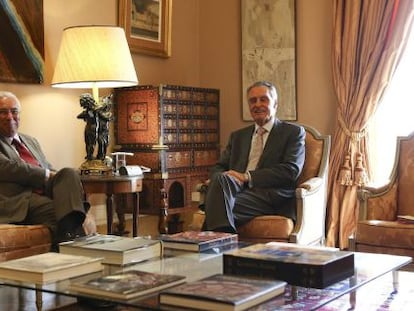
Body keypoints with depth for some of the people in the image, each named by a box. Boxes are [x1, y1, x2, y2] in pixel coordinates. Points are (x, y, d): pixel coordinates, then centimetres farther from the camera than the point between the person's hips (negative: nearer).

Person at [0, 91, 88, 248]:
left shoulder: (31, 141, 29)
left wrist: (57, 177, 1)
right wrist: (47, 175, -7)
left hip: (45, 191, 6)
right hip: (19, 201, -6)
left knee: (69, 173, -25)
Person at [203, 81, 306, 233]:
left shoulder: (294, 132, 13)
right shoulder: (238, 136, 30)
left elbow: (291, 170, -2)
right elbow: (219, 167, 22)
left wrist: (247, 176, -12)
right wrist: (218, 179, -7)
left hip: (272, 197, -4)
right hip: (238, 190, 4)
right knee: (221, 178, -33)